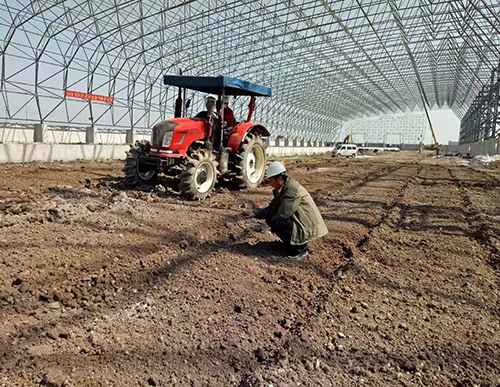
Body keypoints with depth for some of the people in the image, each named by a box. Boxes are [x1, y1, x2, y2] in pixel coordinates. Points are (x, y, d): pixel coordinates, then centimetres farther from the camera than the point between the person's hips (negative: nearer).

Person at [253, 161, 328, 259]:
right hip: (297, 221, 10)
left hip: (308, 226, -9)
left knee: (277, 223, -25)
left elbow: (283, 213, -27)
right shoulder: (281, 188, 7)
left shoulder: (292, 189, -23)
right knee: (270, 219, 3)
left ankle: (300, 250, -7)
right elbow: (272, 208, 8)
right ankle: (294, 242, 14)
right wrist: (259, 212, -7)